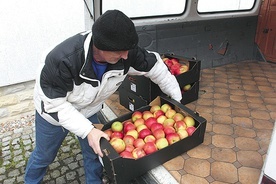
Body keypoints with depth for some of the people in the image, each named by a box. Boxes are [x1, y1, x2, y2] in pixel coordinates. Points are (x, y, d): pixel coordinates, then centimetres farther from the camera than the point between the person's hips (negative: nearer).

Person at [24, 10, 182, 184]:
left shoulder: (126, 52, -29)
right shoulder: (63, 59, -41)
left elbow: (154, 65, -13)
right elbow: (55, 104, -30)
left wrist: (177, 97, -6)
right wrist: (87, 130, -38)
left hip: (89, 110, 3)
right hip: (53, 110, -2)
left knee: (94, 152, 12)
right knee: (44, 155, 19)